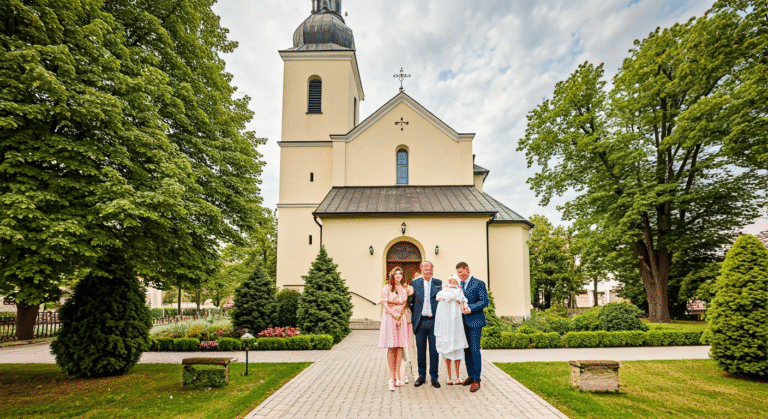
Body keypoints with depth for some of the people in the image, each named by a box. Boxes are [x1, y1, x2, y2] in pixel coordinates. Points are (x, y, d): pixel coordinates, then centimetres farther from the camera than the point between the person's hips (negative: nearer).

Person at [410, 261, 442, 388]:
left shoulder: (438, 283, 5)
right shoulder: (415, 283, 6)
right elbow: (412, 301, 10)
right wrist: (413, 316, 2)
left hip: (434, 321, -1)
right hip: (420, 321, 1)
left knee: (434, 350, 4)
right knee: (420, 349, 8)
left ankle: (434, 377, 16)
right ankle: (421, 375, 21)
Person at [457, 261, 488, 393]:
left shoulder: (479, 283, -5)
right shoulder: (459, 284, 13)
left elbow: (484, 302, -10)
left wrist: (470, 308, -19)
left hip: (475, 322, -6)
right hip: (463, 322, 6)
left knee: (474, 350, -6)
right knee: (467, 350, 12)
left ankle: (476, 380, 1)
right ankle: (470, 376, 23)